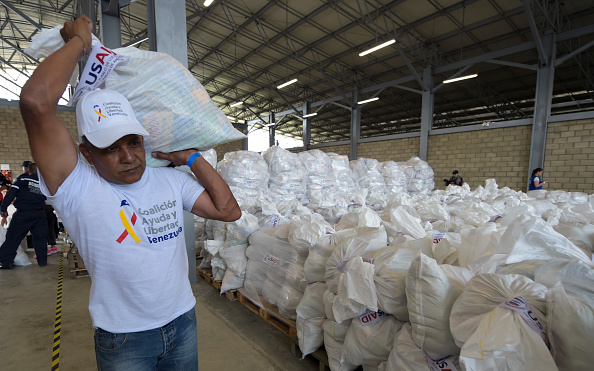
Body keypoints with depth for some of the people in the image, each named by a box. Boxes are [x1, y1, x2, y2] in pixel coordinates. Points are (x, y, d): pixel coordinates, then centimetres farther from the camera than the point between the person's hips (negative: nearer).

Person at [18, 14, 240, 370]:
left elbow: (229, 210, -9)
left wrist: (191, 157, -9)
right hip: (124, 340, -3)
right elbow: (36, 101, -29)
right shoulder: (77, 186, -16)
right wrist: (79, 40, -14)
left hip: (183, 323, 4)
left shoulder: (171, 180, -4)